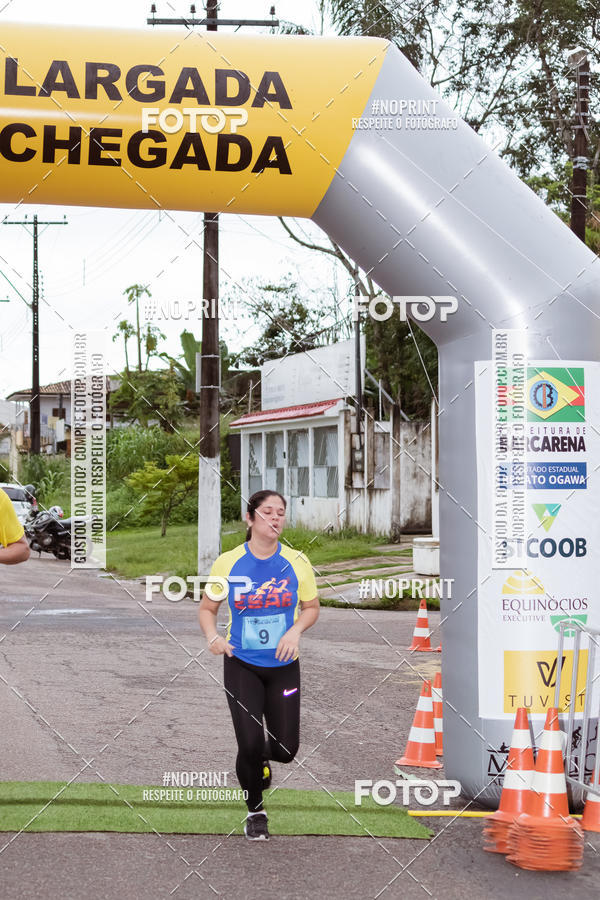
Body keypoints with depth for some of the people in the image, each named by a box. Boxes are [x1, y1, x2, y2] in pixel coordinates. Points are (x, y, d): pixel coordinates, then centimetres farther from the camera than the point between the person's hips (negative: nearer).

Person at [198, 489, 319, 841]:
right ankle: (255, 811, 17)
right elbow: (207, 608, 2)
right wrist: (213, 636, -18)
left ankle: (263, 757, 39)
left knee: (285, 749, 0)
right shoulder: (227, 563, -8)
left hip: (283, 665, 2)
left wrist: (295, 630, -14)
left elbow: (311, 608, 7)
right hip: (241, 664, -1)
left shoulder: (297, 562, -5)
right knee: (250, 745, -10)